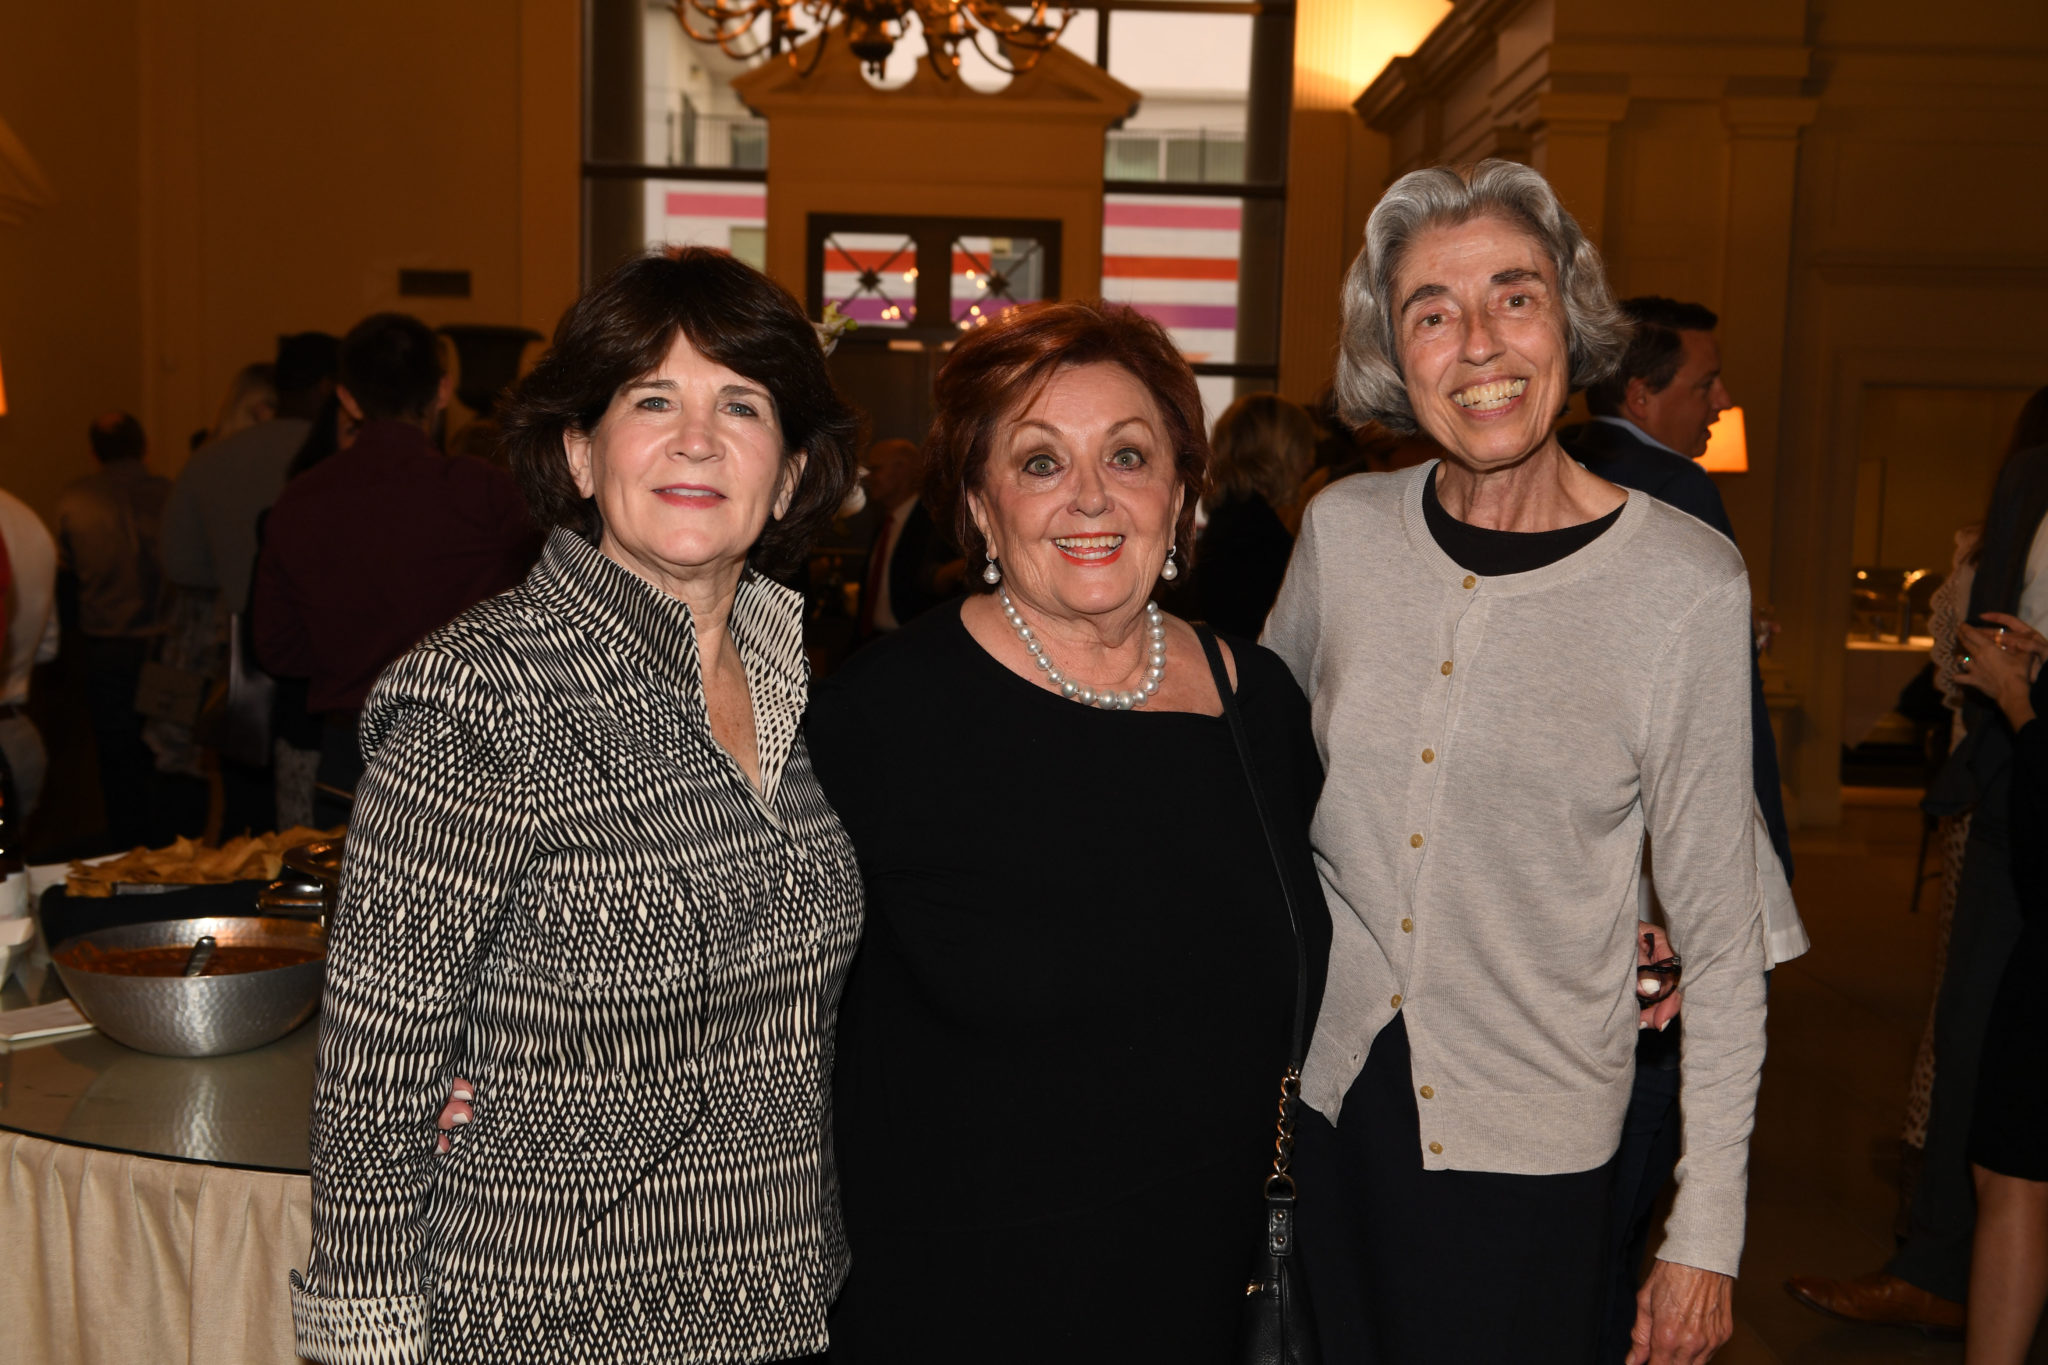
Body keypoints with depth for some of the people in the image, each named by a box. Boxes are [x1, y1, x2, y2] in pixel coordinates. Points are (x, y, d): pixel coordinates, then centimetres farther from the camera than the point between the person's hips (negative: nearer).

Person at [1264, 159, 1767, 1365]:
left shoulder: (1686, 585, -13)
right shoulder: (1343, 529, -5)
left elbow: (1720, 937, -8)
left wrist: (1707, 1232, -6)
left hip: (1531, 1149, -3)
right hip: (1328, 1103, 3)